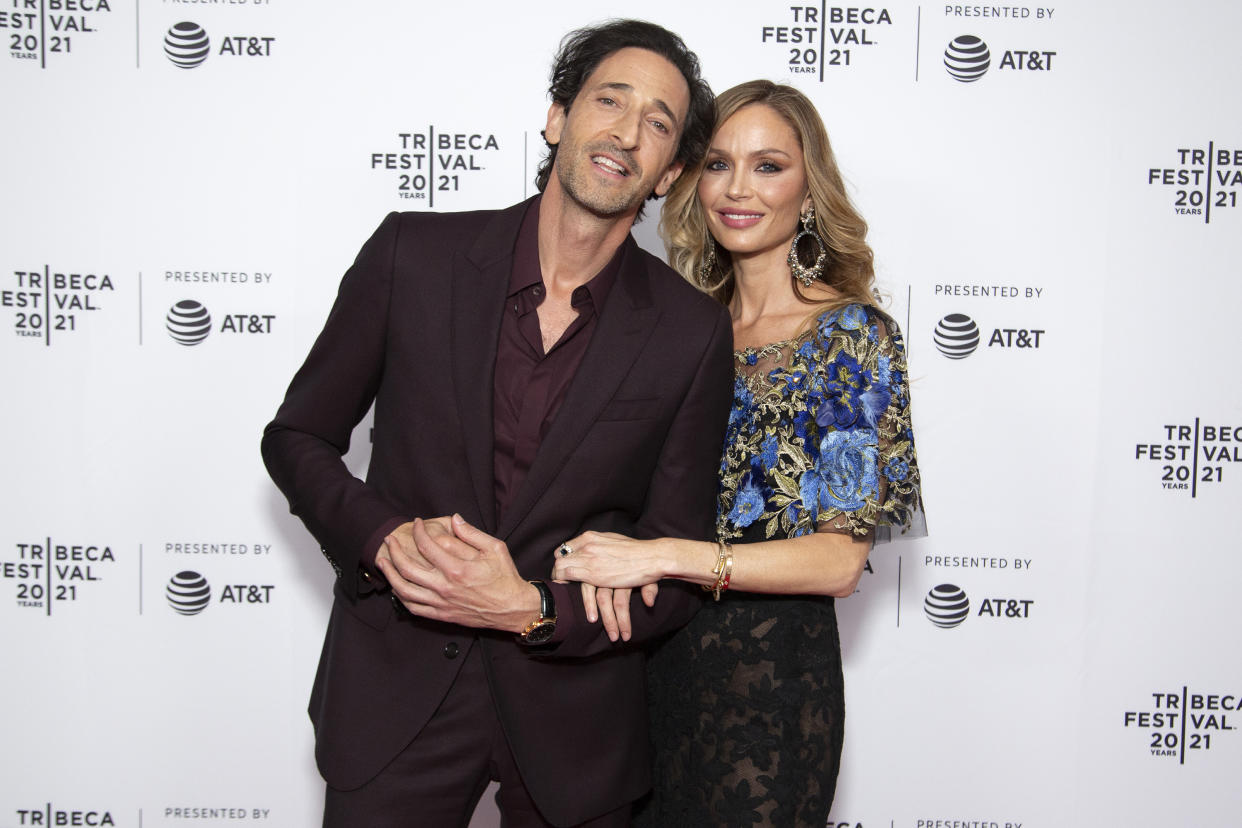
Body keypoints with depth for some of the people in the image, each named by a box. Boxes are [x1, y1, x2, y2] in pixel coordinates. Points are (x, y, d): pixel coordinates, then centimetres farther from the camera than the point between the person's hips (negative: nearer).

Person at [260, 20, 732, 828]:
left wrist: (536, 609, -17)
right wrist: (385, 538, -15)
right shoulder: (413, 252, -6)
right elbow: (297, 437, 2)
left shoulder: (692, 331, -7)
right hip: (396, 693, 0)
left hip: (574, 719, 1)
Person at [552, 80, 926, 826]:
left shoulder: (855, 335, -10)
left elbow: (839, 557, -16)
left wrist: (661, 555, -24)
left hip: (770, 669, -5)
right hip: (654, 651, 5)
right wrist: (608, 551, -12)